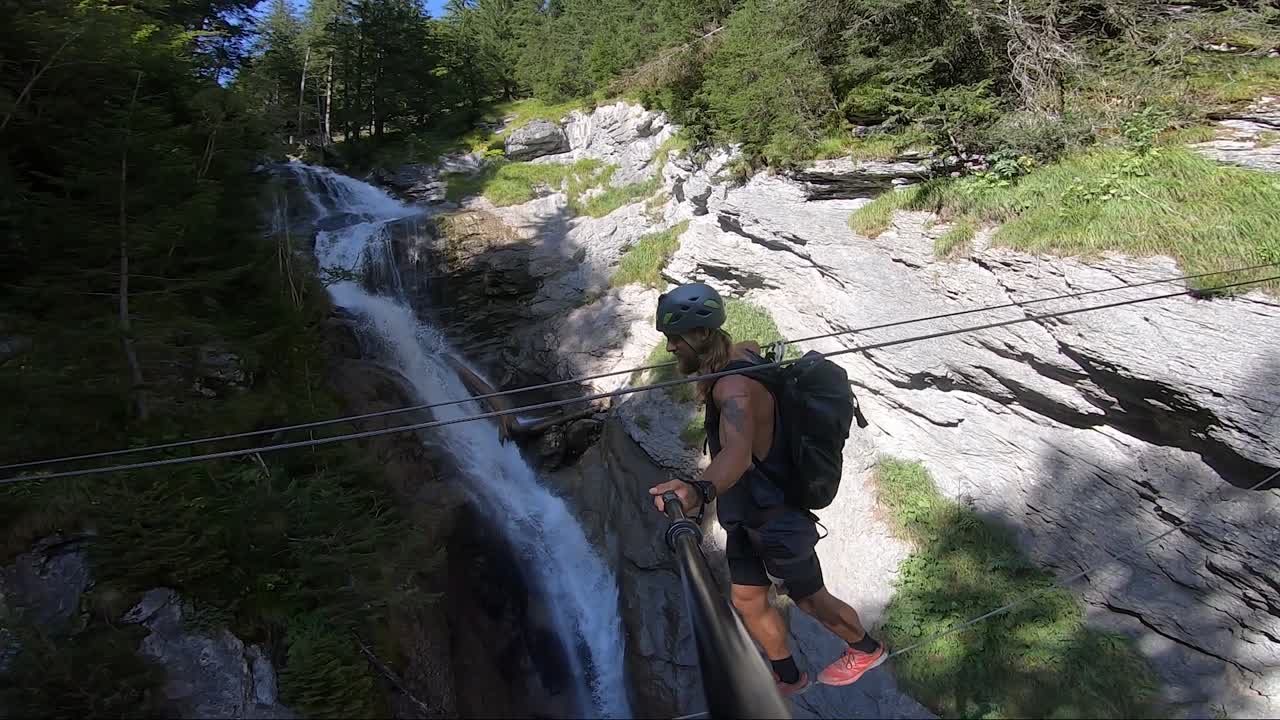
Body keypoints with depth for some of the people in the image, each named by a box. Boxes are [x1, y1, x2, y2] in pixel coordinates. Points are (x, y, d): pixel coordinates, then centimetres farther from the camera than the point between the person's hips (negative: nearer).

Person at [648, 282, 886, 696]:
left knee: (811, 600, 18)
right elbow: (754, 346, 21)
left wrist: (701, 489, -76)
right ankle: (788, 679, 43)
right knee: (748, 601, 20)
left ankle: (865, 650, 47)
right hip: (747, 511, 9)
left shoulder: (734, 386, -36)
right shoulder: (740, 354, -7)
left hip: (776, 517, -9)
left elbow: (738, 450, -57)